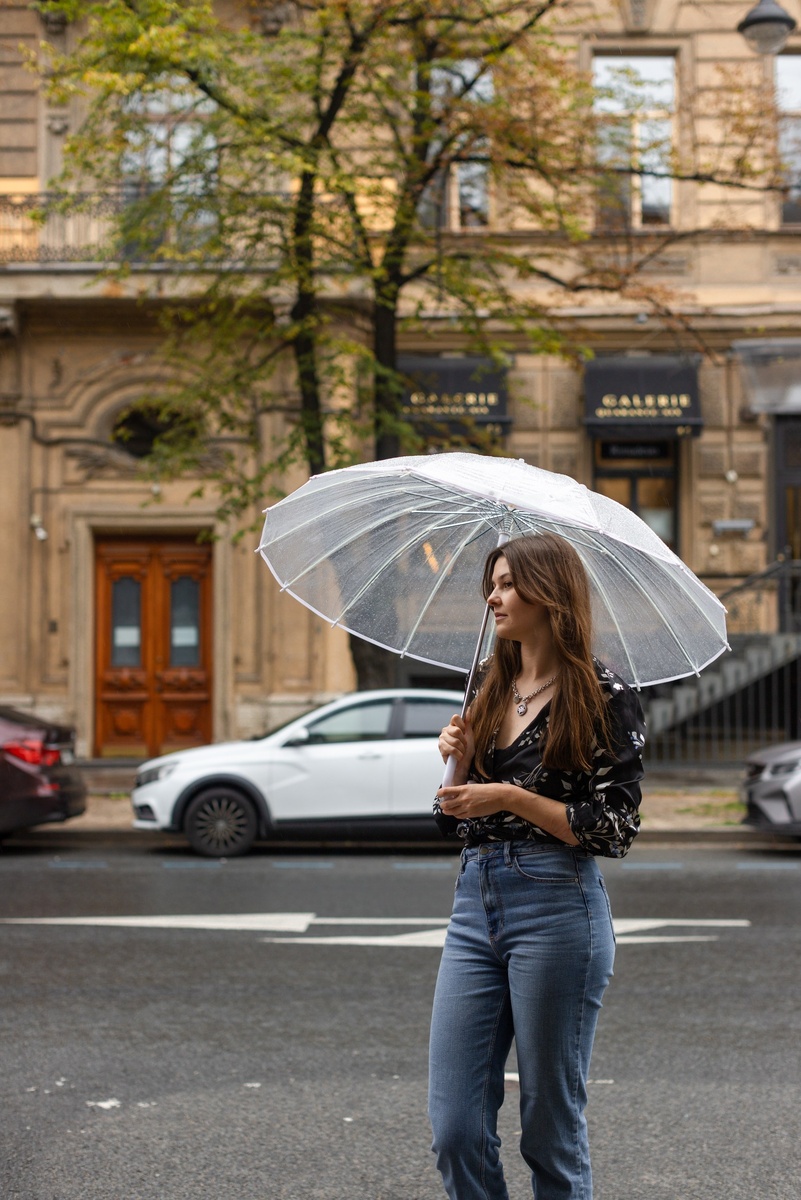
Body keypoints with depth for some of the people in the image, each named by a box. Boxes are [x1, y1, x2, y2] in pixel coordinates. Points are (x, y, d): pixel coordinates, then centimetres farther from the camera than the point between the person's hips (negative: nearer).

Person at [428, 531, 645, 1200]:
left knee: (551, 1129, 4)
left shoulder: (606, 698, -4)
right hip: (475, 900, 6)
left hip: (558, 907, -6)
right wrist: (458, 760, 1)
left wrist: (512, 797, -14)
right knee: (456, 1130, 2)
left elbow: (615, 829, -9)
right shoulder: (493, 690, 15)